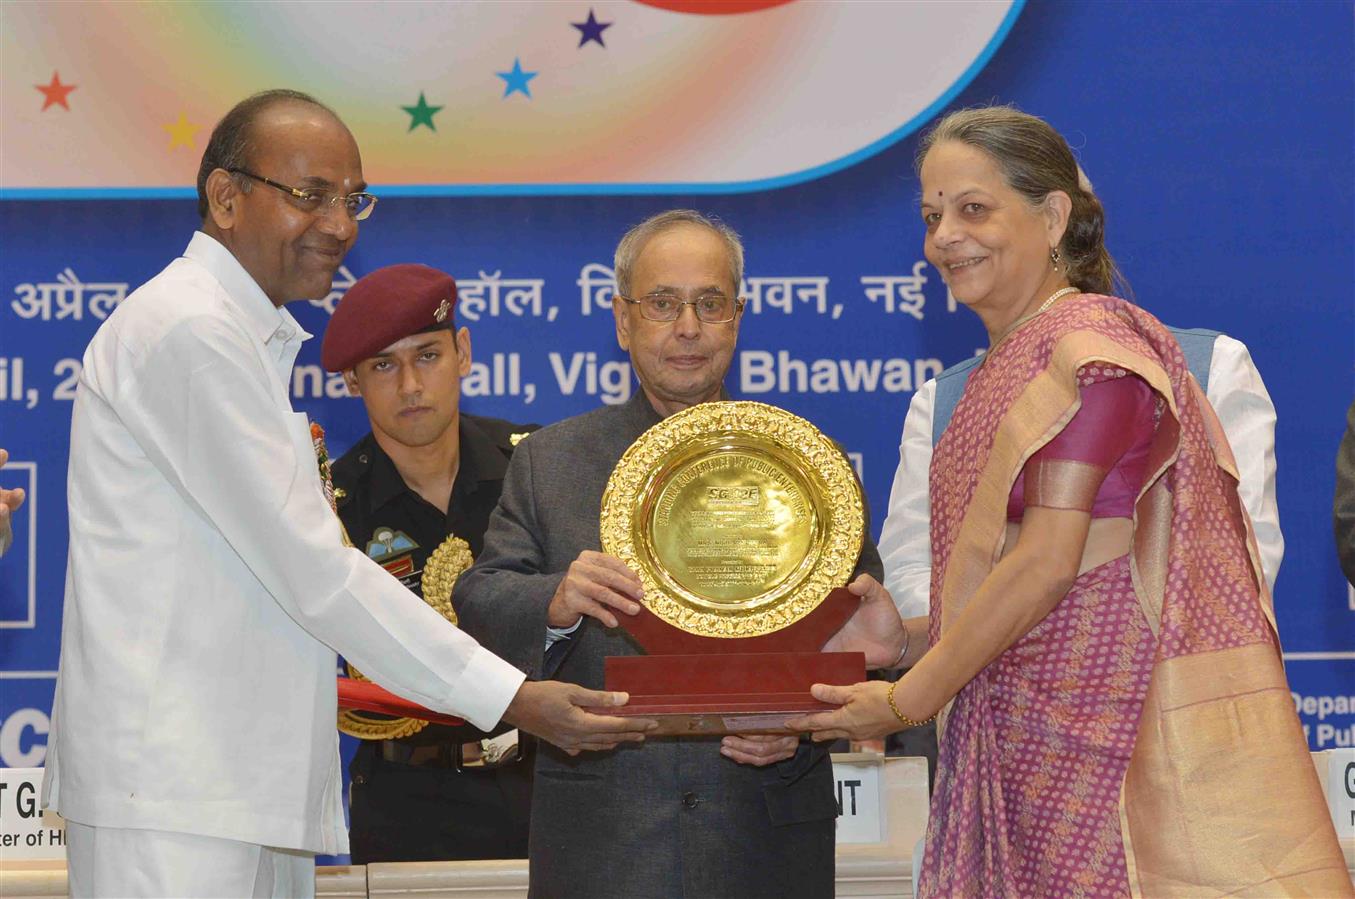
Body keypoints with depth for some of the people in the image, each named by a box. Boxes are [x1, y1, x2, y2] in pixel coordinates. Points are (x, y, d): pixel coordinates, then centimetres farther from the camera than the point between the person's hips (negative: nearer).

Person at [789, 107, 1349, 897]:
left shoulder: (1089, 343, -10)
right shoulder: (1009, 367, 16)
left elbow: (1049, 561, -16)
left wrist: (907, 700, -10)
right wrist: (908, 640, 8)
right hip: (1039, 750, 8)